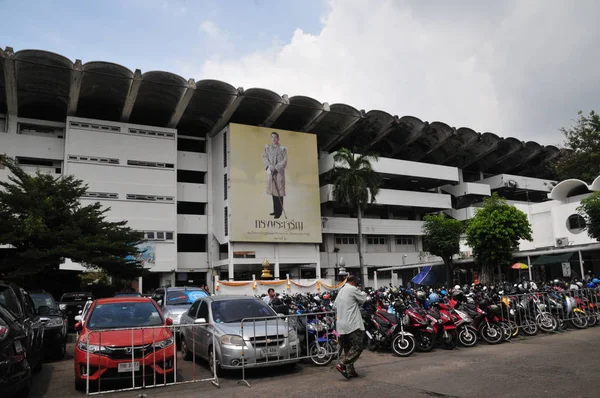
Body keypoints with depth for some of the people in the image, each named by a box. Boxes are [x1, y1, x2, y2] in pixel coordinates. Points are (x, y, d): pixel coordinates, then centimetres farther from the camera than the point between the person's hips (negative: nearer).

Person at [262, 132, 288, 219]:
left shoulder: (282, 149, -4)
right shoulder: (267, 147, 8)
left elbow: (284, 161, -8)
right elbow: (264, 157, 3)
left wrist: (275, 168, -15)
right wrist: (269, 165, -13)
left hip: (279, 172, -5)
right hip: (270, 172, 5)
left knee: (279, 192, -4)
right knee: (273, 191, 10)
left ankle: (279, 212, 1)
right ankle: (275, 210, 21)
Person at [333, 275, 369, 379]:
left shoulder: (340, 291, 19)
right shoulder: (352, 289, -8)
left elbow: (334, 306, 24)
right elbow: (364, 300, -3)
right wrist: (363, 294, 16)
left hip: (341, 326, 9)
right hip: (353, 324, -9)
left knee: (348, 349, 13)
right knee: (357, 347, -7)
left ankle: (350, 371, 13)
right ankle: (342, 365, -15)